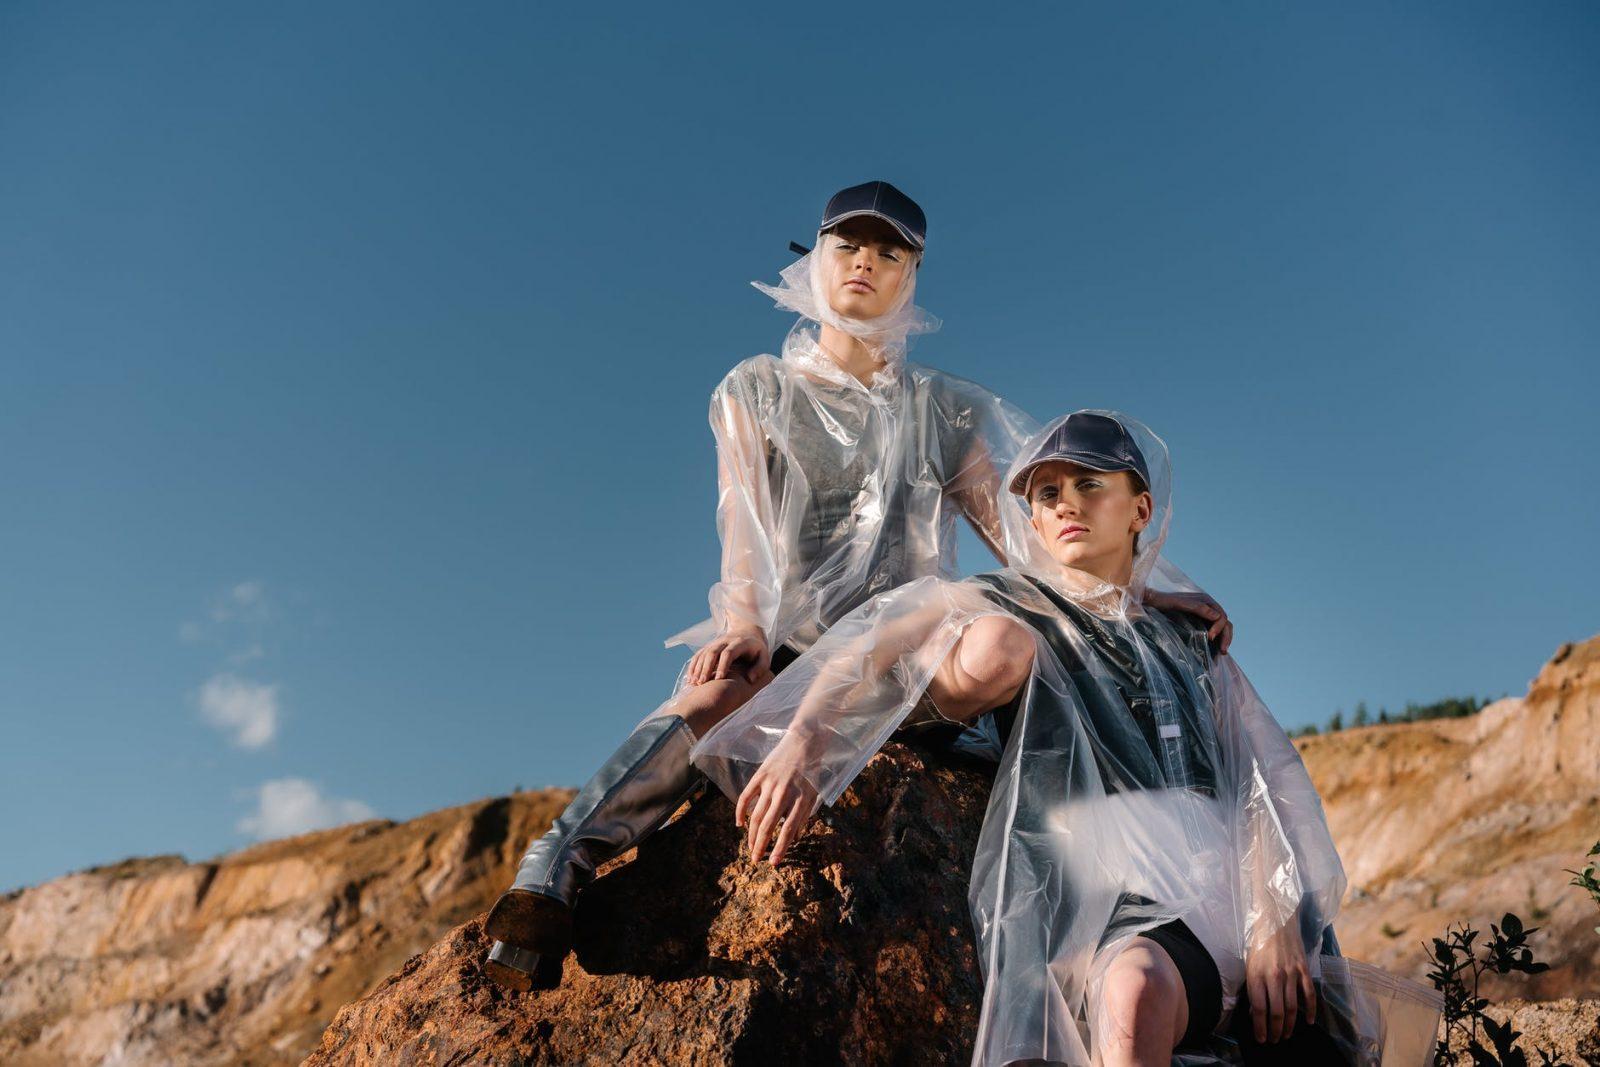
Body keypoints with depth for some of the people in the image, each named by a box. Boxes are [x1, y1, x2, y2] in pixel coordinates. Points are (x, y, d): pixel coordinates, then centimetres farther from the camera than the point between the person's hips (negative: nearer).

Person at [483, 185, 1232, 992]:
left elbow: (1015, 530, 12)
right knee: (711, 699, -36)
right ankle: (553, 878, -47)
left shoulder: (944, 410, 18)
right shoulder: (757, 391, 14)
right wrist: (746, 621, -19)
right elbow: (743, 525, 1)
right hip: (787, 643, -2)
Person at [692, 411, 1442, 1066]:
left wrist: (1274, 925, -6)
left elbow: (1269, 784, 11)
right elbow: (874, 639, -4)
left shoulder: (1190, 644, 22)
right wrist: (801, 742, -23)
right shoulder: (1011, 607, 13)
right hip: (1102, 912, -5)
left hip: (1225, 905, 6)